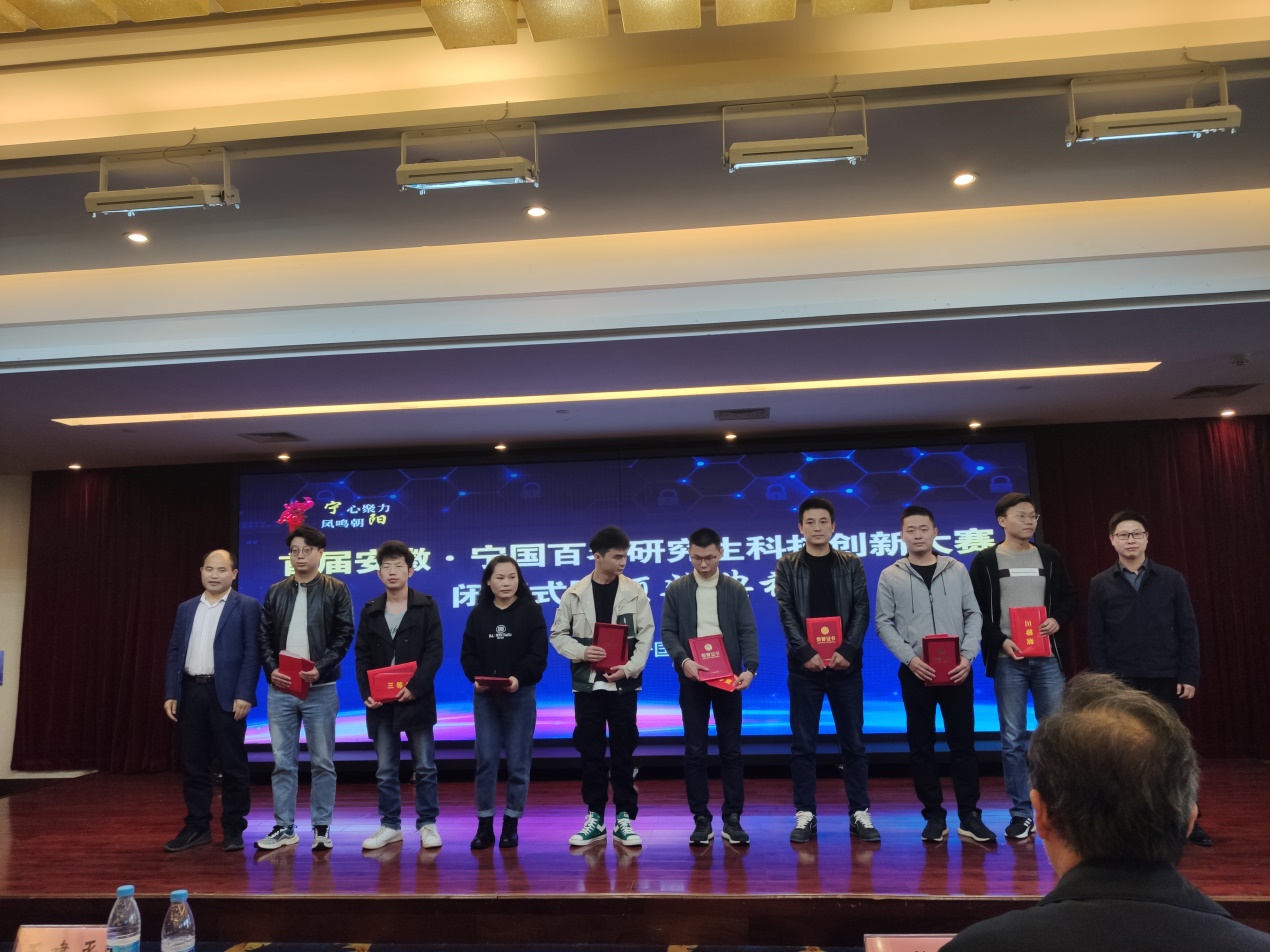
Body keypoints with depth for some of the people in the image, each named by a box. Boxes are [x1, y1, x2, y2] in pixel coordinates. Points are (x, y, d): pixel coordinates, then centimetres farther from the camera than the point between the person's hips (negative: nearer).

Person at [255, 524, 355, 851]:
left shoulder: (336, 590, 0)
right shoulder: (275, 592, 10)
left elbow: (344, 635, -5)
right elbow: (263, 636, 9)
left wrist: (320, 668, -17)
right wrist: (271, 669, -7)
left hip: (320, 689, -3)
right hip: (281, 689, 3)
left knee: (322, 762, 4)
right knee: (283, 762, 7)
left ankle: (322, 828, 14)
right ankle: (284, 827, 17)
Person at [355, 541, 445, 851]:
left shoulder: (426, 606, 0)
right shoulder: (370, 610, 9)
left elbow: (434, 652, -6)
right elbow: (362, 655, 8)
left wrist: (415, 687, -16)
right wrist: (366, 693, -6)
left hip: (416, 699, -3)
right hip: (380, 703, 3)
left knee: (425, 767, 4)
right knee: (386, 770, 9)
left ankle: (427, 824, 14)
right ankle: (390, 826, 19)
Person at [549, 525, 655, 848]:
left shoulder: (634, 592, 1)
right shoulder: (574, 593, 2)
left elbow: (645, 635, 0)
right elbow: (558, 634, 6)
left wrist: (630, 668, -14)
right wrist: (581, 652, -13)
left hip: (623, 684, -1)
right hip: (587, 684, 1)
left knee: (624, 753, 4)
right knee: (591, 754, 7)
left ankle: (624, 819, 15)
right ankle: (595, 818, 19)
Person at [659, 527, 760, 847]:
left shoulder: (736, 589, 4)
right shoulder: (676, 589, 3)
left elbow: (748, 632, 0)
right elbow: (667, 631, 0)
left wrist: (750, 668, -15)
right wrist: (683, 660, -17)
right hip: (692, 680, 0)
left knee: (731, 750, 4)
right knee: (694, 751, 3)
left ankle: (732, 819, 13)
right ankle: (702, 819, 12)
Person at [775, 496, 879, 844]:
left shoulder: (851, 564, 7)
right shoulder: (787, 565, 5)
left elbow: (862, 610, 0)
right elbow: (786, 613, -3)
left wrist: (847, 650, -13)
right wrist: (806, 652, -15)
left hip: (845, 664, 1)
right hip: (804, 665, -1)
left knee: (853, 742, 6)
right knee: (803, 744, 3)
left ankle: (860, 813, 16)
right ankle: (805, 814, 11)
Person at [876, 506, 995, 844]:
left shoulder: (957, 570, 6)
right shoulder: (890, 576, 2)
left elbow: (973, 615, 6)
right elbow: (883, 623, 0)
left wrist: (968, 655, -8)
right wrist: (910, 658, -13)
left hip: (957, 671, 1)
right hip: (915, 672, -1)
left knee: (963, 742, 5)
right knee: (921, 746, 5)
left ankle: (969, 817, 14)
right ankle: (934, 816, 15)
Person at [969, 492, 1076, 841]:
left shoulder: (1048, 556, 10)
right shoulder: (985, 561, 1)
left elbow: (1068, 597, 15)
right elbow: (975, 612, -1)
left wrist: (1058, 620, -5)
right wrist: (1000, 642, -13)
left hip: (1047, 657, 3)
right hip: (1007, 660, -2)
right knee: (1013, 739, 2)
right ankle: (1021, 813, 10)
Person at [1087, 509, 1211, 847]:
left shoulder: (1172, 579, 5)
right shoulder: (1100, 584, 3)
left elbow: (1188, 630, 3)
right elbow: (1096, 638, 2)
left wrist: (1189, 675, -4)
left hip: (1166, 680, 0)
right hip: (1121, 682, 0)